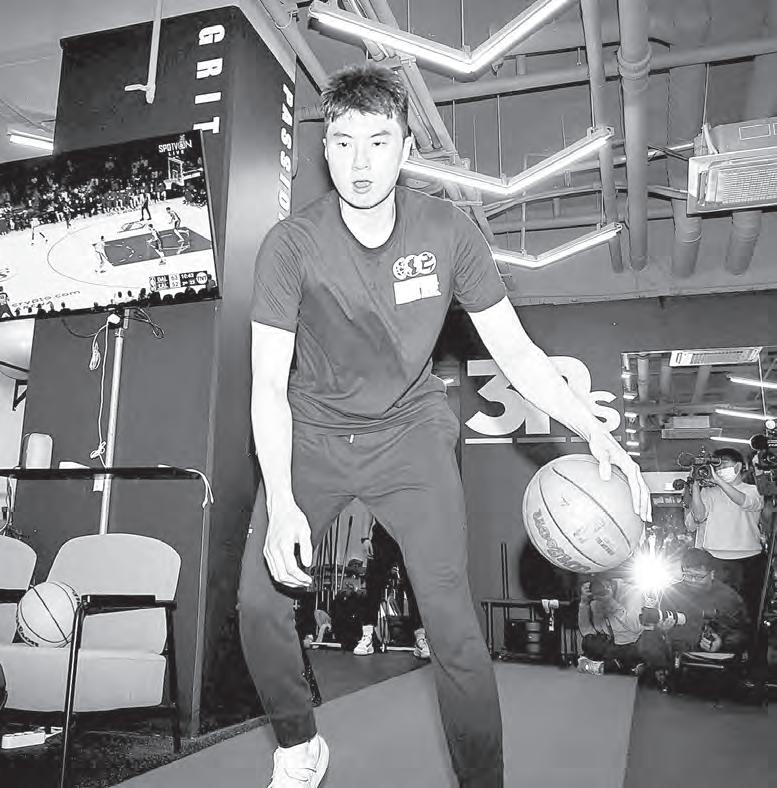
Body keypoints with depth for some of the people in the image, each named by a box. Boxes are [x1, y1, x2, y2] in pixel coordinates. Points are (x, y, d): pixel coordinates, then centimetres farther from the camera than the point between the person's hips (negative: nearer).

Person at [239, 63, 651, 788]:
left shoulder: (447, 232, -10)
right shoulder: (291, 245, -14)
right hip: (313, 433, 1)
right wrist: (282, 505, -27)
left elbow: (515, 350, -5)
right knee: (259, 600, -5)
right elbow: (269, 384, -15)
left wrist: (597, 433, -18)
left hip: (410, 429, 0)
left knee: (452, 618, -9)